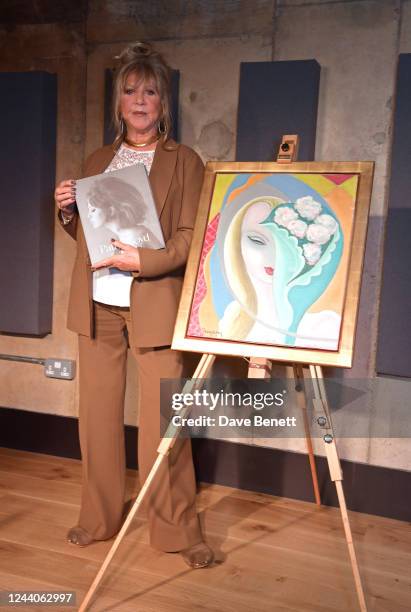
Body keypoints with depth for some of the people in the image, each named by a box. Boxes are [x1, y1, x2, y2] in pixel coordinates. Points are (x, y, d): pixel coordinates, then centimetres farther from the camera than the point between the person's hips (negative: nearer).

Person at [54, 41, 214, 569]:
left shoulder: (184, 162, 2)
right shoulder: (97, 162, 16)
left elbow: (191, 238, -5)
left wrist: (143, 260, -21)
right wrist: (67, 212, 0)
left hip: (154, 302, -4)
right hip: (97, 303, 5)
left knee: (162, 417, -3)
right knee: (97, 414, 10)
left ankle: (177, 530, 13)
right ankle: (99, 519, 26)